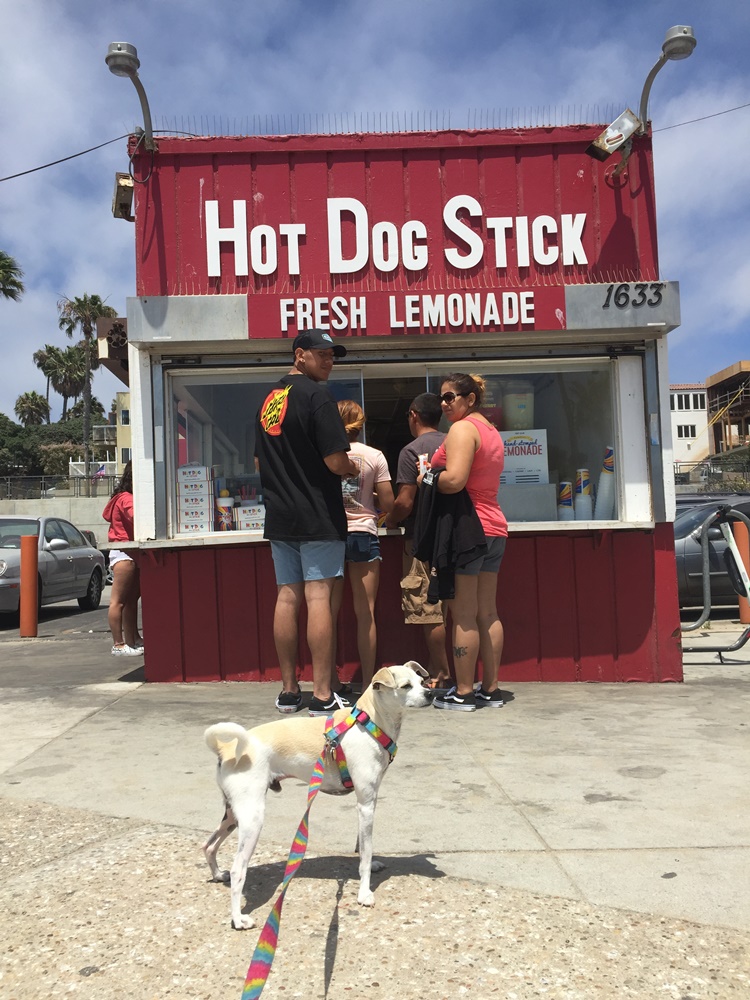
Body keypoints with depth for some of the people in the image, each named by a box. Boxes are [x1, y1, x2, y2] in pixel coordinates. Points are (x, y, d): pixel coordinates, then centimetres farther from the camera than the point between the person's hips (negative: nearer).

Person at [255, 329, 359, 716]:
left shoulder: (268, 399, 14)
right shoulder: (316, 394, -10)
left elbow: (260, 462, 20)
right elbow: (336, 461, -16)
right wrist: (352, 468, 3)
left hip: (279, 516, 7)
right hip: (317, 516, -7)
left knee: (286, 598, 8)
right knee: (318, 597, -5)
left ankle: (289, 691, 15)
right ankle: (323, 695, -2)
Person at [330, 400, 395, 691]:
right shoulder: (374, 456, -2)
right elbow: (387, 503, -2)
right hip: (363, 534, 0)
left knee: (330, 611, 6)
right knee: (365, 613, 4)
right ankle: (368, 682, 9)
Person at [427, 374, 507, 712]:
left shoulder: (462, 429, -10)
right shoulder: (491, 431, 19)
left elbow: (454, 480, -22)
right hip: (493, 528, 9)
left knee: (463, 614, -5)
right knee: (487, 612, 10)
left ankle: (463, 693, 0)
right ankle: (491, 689, 15)